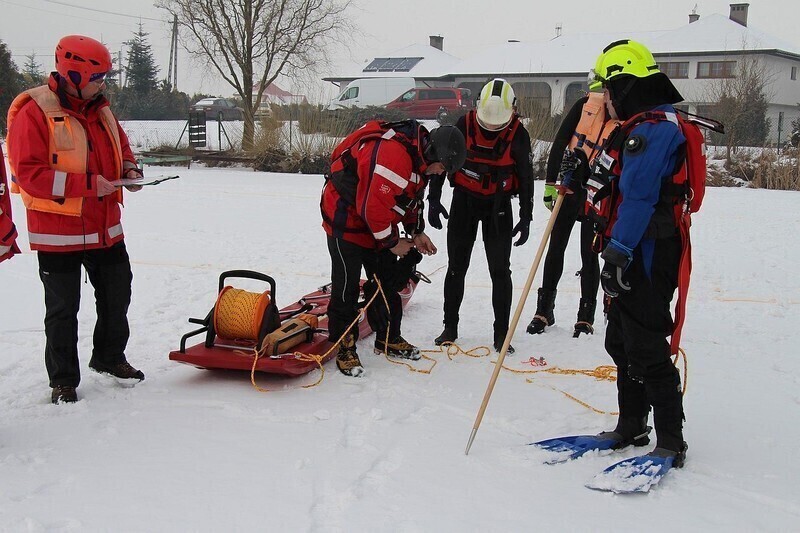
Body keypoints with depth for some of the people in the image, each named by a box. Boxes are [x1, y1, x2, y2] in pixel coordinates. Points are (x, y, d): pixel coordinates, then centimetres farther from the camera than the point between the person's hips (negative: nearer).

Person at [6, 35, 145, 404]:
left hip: (106, 228, 7)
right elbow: (29, 173, -22)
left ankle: (109, 357, 39)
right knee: (63, 309, 4)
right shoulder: (34, 114, -16)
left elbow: (121, 148, 22)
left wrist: (130, 170, -1)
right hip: (59, 232, -7)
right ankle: (63, 380, 19)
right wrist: (88, 184, -25)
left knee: (118, 294, 18)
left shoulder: (101, 110, 7)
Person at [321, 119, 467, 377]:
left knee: (388, 280, 12)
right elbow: (373, 204, -31)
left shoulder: (420, 157, 1)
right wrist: (392, 242, -18)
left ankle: (388, 339, 25)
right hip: (346, 218, -10)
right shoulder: (392, 153, -32)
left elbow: (412, 198, 16)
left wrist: (416, 233, 7)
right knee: (346, 285, -5)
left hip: (378, 225, 10)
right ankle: (344, 347, 7)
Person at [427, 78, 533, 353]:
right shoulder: (465, 124, -12)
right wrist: (433, 199, -5)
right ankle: (450, 327, 19)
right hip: (464, 200, 1)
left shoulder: (518, 134, -11)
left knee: (500, 270, -1)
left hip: (499, 206, 0)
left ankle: (501, 333, 8)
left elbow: (526, 178, -2)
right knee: (457, 267, 6)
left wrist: (526, 218, -3)